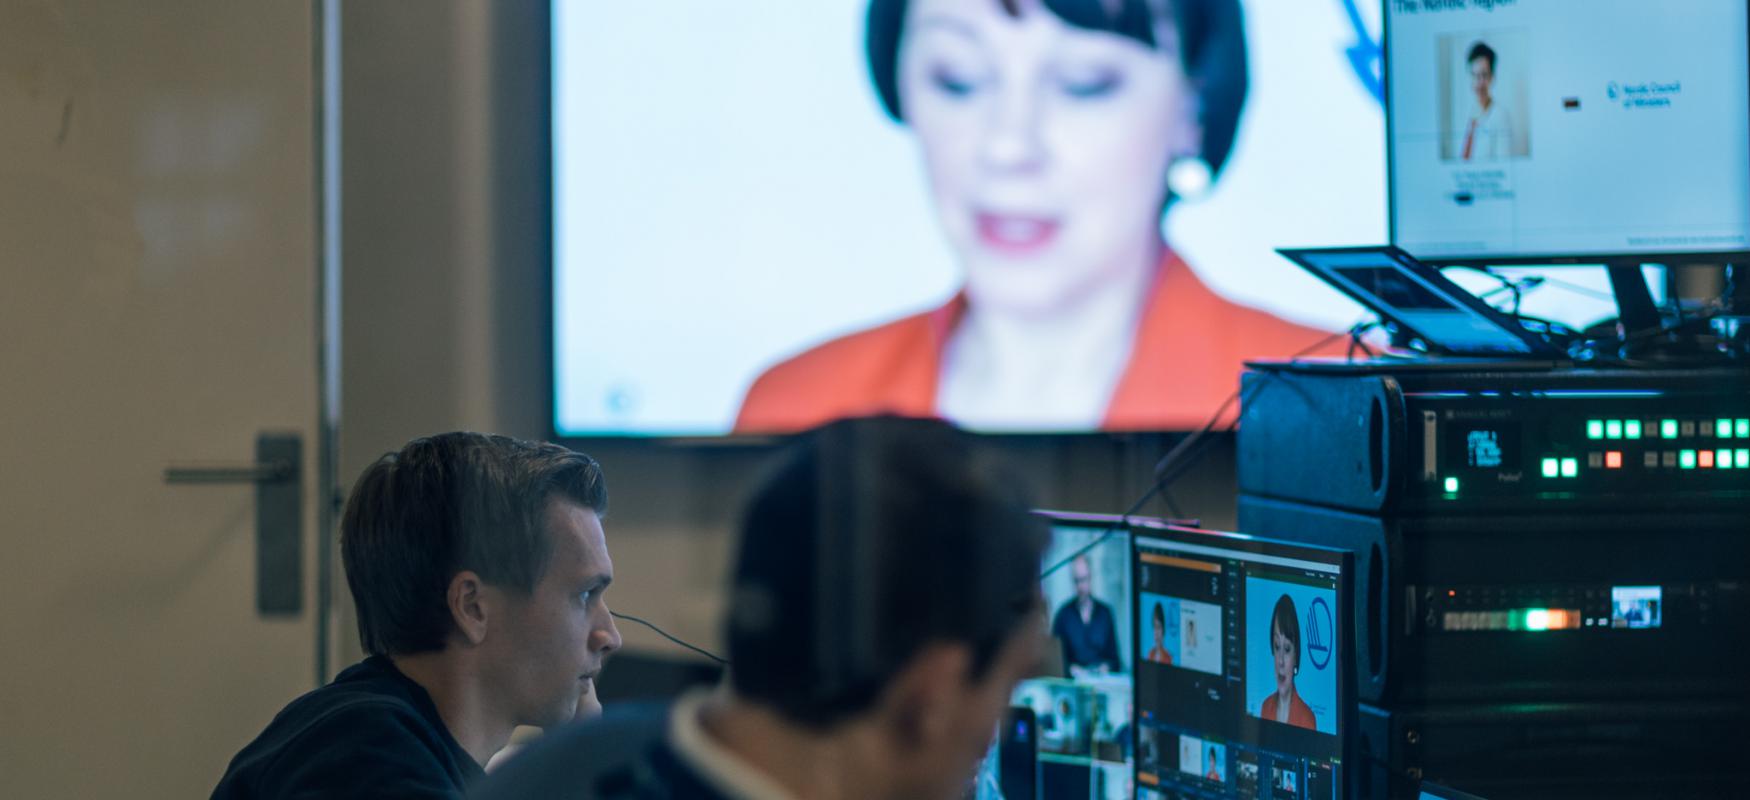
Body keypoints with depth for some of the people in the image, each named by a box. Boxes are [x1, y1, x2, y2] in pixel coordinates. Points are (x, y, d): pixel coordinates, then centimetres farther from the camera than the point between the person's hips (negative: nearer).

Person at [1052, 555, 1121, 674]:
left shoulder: (1105, 612, 13)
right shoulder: (1064, 615, 7)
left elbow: (1114, 656, 13)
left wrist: (1106, 667, -7)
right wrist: (1070, 668, -12)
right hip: (1073, 681, -1)